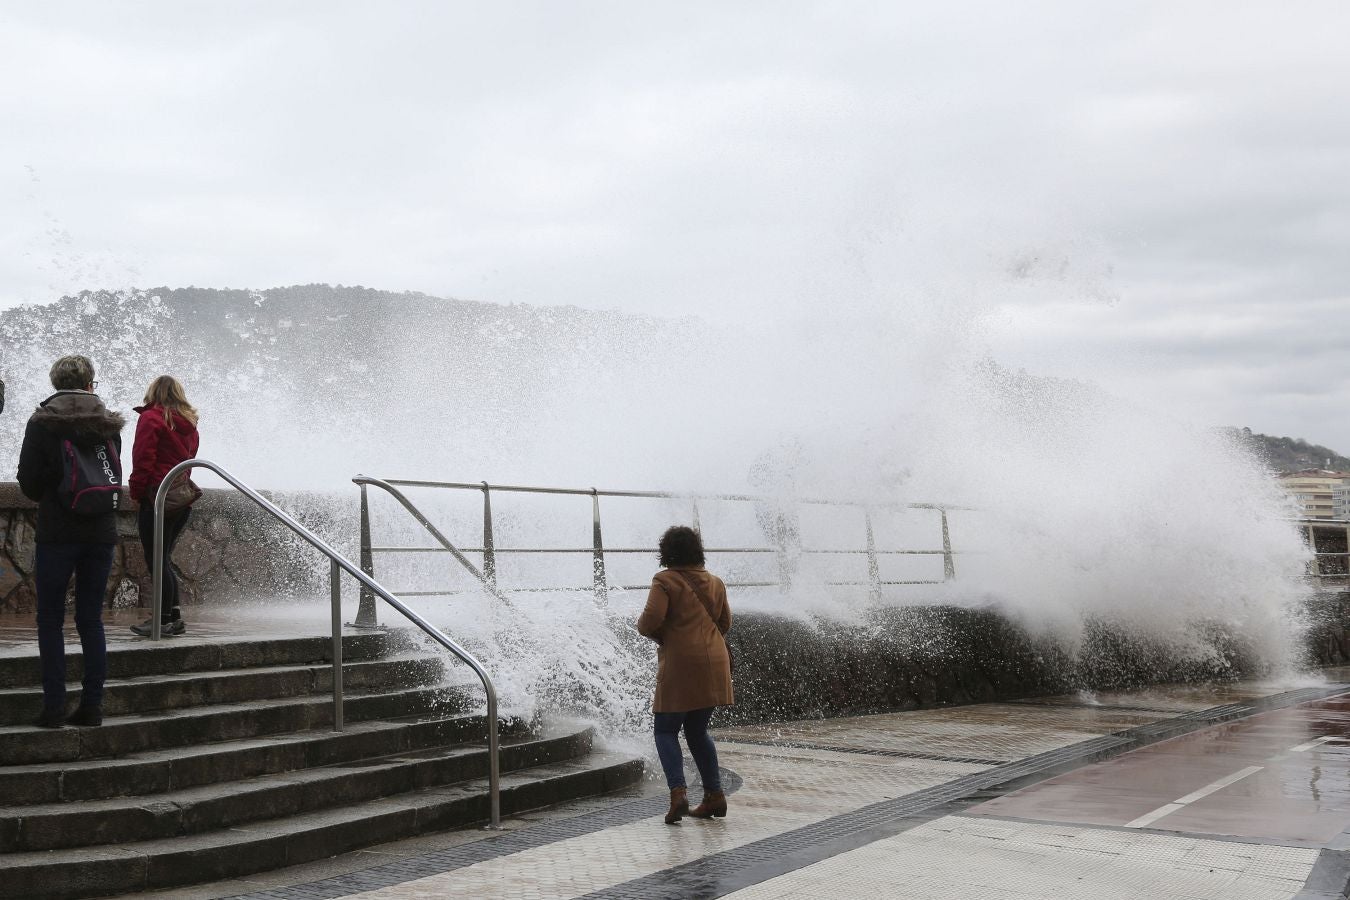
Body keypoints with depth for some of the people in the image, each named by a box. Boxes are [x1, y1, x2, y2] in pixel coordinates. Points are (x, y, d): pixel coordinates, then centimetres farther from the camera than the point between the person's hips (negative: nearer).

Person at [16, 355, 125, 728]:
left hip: (57, 533, -3)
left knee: (51, 620, 4)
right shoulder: (109, 424, 5)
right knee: (91, 619, 9)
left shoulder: (42, 423, -4)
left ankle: (54, 707, 1)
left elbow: (28, 481, -2)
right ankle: (92, 705, 9)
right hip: (101, 533, 3)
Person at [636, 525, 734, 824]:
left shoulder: (665, 581, -8)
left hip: (680, 666, -6)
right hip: (714, 665, 6)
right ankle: (714, 796, 13)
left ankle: (678, 793, -13)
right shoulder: (715, 582, 12)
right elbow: (725, 623, 20)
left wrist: (650, 630, 5)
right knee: (697, 731, 17)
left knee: (665, 730, 5)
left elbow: (650, 620, -17)